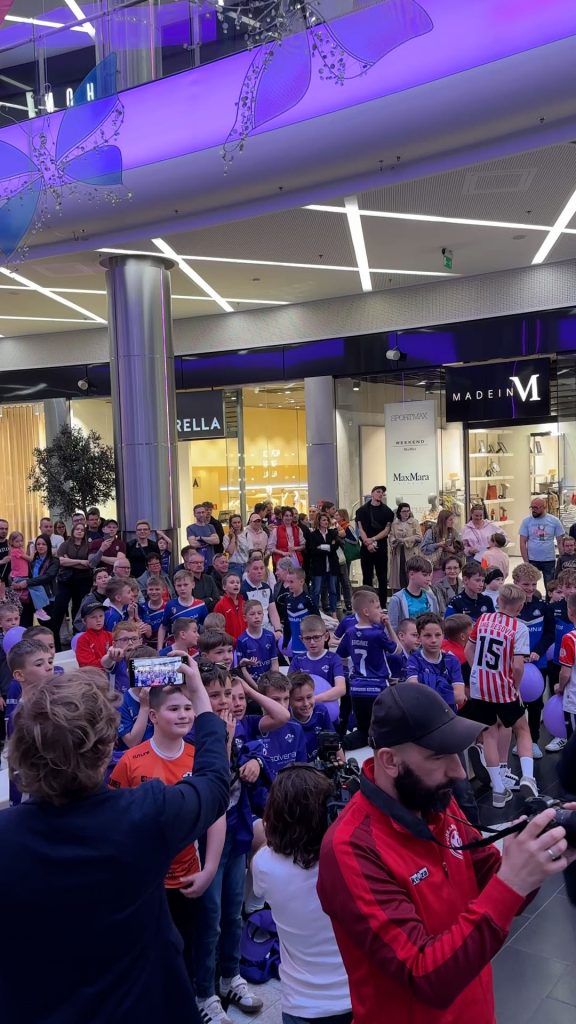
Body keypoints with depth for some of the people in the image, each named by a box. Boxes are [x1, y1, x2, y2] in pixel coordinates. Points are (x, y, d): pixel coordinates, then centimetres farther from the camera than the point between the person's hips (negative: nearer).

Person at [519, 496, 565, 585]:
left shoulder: (554, 521, -3)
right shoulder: (526, 521, -4)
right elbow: (522, 543, -3)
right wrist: (526, 561, -8)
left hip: (550, 560, 0)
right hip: (532, 560, 0)